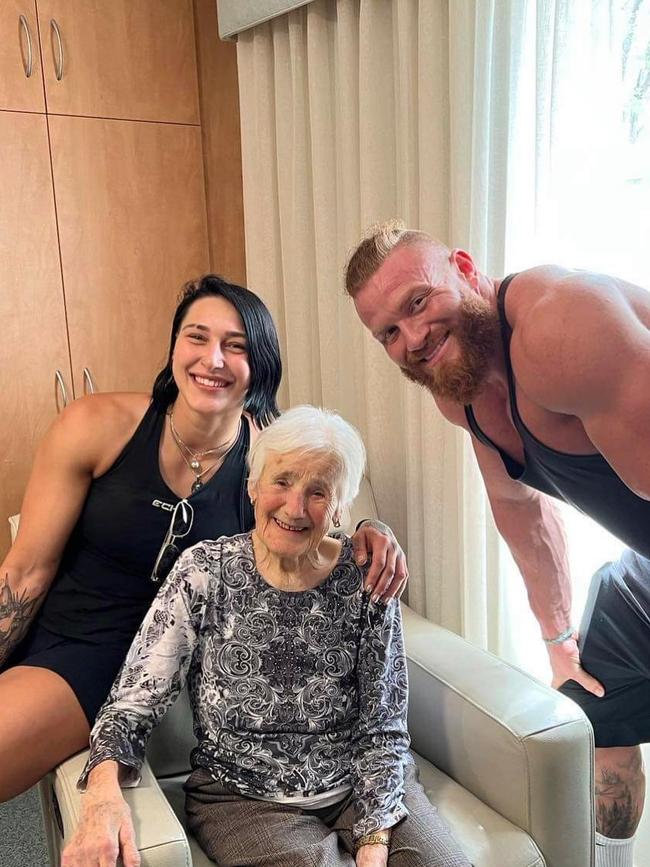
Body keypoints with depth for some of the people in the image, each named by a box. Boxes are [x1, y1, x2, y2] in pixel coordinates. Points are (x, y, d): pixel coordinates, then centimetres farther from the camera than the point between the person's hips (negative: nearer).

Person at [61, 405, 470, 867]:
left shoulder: (367, 579, -8)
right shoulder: (205, 573, -10)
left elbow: (383, 728, -4)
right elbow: (132, 705, -11)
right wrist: (103, 791, -31)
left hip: (363, 786, 2)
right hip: (242, 799, -2)